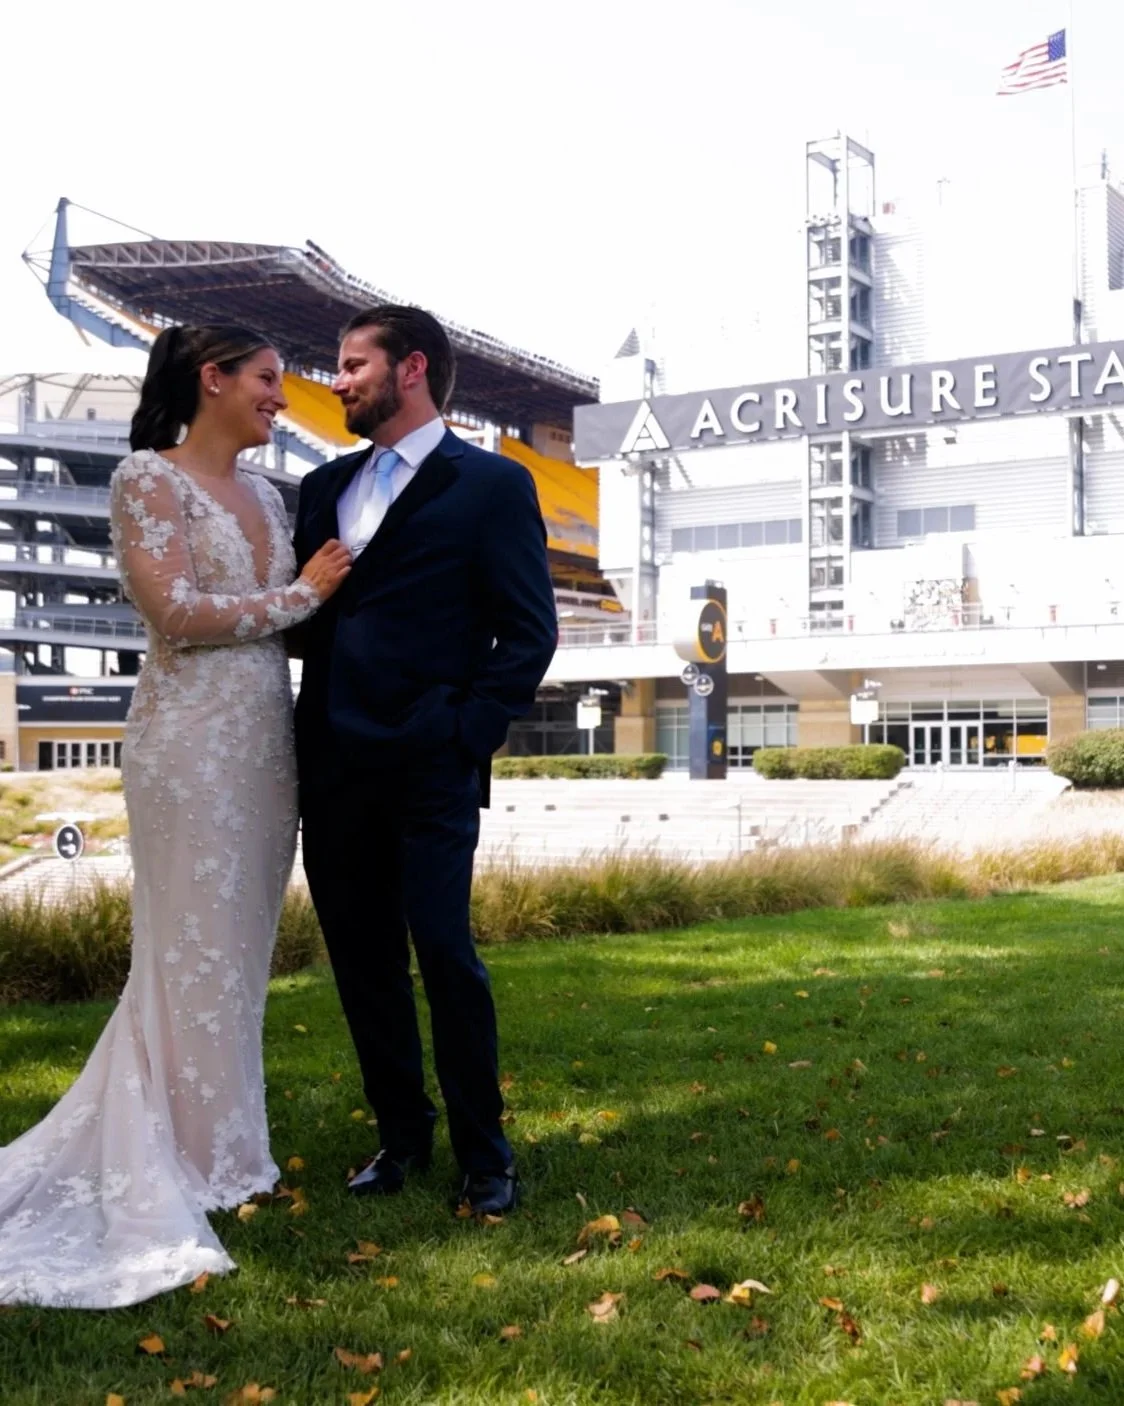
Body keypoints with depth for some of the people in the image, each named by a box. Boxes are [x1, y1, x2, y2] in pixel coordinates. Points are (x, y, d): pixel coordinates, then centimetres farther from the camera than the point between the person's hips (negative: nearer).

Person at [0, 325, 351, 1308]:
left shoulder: (264, 493, 16)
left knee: (240, 948, 11)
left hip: (268, 740, 8)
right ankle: (195, 1167, 12)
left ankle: (216, 1146, 23)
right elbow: (176, 612, -16)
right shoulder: (150, 477, -7)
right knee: (194, 950, 0)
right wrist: (300, 595, -9)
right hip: (192, 741, -7)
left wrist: (328, 589, 0)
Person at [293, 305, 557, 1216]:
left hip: (430, 767, -6)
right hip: (334, 766, 6)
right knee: (361, 960, 11)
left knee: (445, 953, -6)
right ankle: (402, 1136, 26)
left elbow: (529, 631, -4)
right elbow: (299, 612, 17)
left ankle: (484, 1156, 10)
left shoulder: (491, 484, -1)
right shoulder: (326, 487, 16)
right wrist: (300, 742, 2)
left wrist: (470, 737, -11)